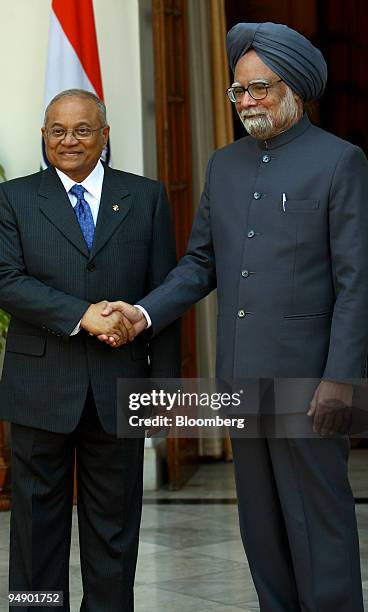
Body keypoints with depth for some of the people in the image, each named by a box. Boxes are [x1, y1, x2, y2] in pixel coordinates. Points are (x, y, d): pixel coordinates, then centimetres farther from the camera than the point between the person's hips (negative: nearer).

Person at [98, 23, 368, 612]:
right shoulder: (225, 165, 13)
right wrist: (147, 313, -2)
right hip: (241, 374, 6)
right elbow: (201, 263, 15)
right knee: (260, 520, 13)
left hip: (306, 376, -6)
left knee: (318, 516, 0)